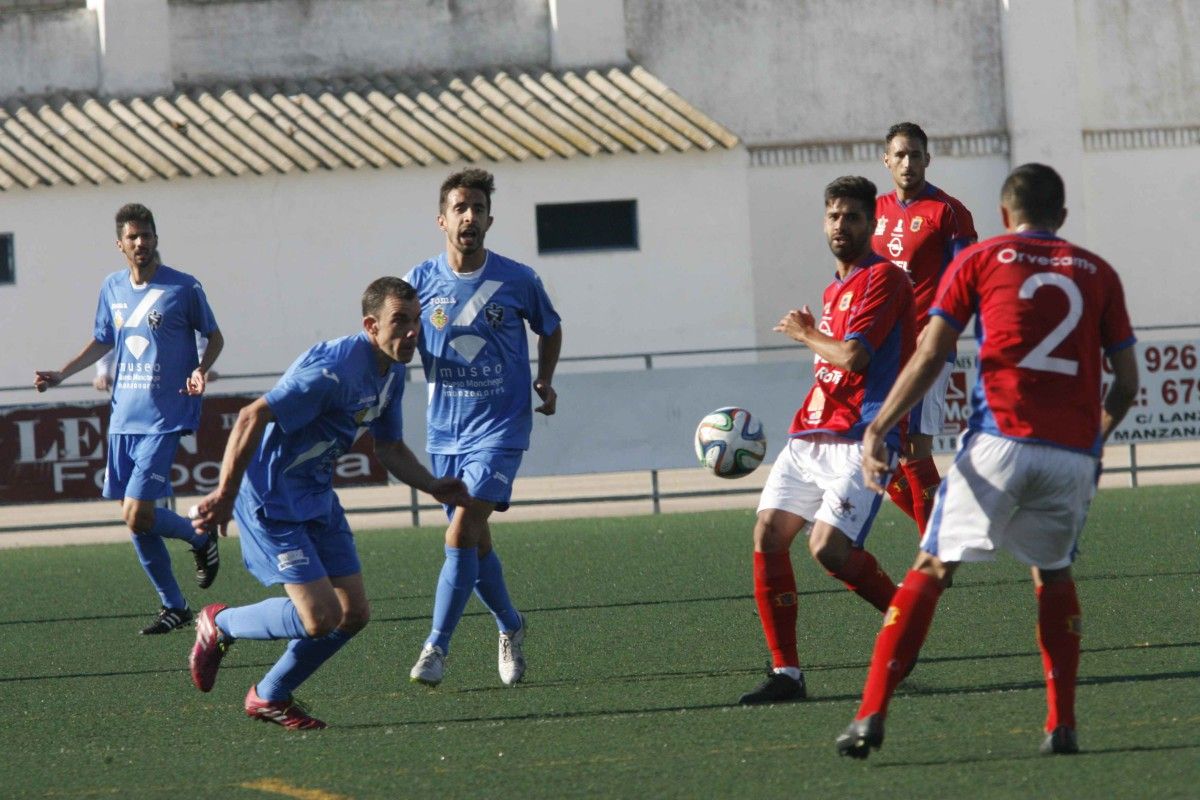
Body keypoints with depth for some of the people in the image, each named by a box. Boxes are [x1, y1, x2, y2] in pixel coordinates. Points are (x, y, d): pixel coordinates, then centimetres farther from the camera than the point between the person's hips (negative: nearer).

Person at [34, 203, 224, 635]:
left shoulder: (184, 288, -6)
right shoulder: (112, 288, 10)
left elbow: (215, 337, 5)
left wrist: (201, 371, -14)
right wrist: (60, 375, 18)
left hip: (163, 420, -6)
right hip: (123, 417, 6)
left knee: (138, 515, -16)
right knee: (134, 521, 5)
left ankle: (201, 537, 13)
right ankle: (174, 606, 18)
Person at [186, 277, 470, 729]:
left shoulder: (392, 374, 5)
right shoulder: (336, 368, -25)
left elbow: (389, 448, 20)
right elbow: (253, 418, -27)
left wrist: (434, 487, 4)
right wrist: (225, 495, -26)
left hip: (317, 498, 9)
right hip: (272, 498, -9)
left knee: (354, 612, 5)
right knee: (320, 617, -15)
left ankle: (270, 697, 22)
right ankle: (219, 625, 11)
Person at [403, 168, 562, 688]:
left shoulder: (518, 281, -4)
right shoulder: (421, 281, 0)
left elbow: (550, 329, 15)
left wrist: (545, 380, -1)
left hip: (500, 429, -3)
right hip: (445, 431, 3)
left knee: (461, 535, -18)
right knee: (475, 542, 13)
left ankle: (436, 648, -14)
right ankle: (510, 626, 37)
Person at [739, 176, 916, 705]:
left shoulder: (883, 279, -6)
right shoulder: (835, 288, 23)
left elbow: (854, 356, -17)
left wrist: (807, 334, -2)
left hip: (858, 440, -9)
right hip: (810, 437, 9)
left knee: (829, 547, -20)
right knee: (768, 533, -6)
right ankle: (785, 672, -4)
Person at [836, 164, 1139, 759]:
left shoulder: (979, 260, 10)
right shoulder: (1097, 273, 16)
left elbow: (930, 357, 0)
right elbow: (1127, 381, 14)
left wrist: (877, 430, 2)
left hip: (1000, 440, -2)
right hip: (1073, 452, 2)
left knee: (930, 571, 2)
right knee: (1053, 576, 22)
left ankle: (872, 715, -8)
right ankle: (1062, 726, 13)